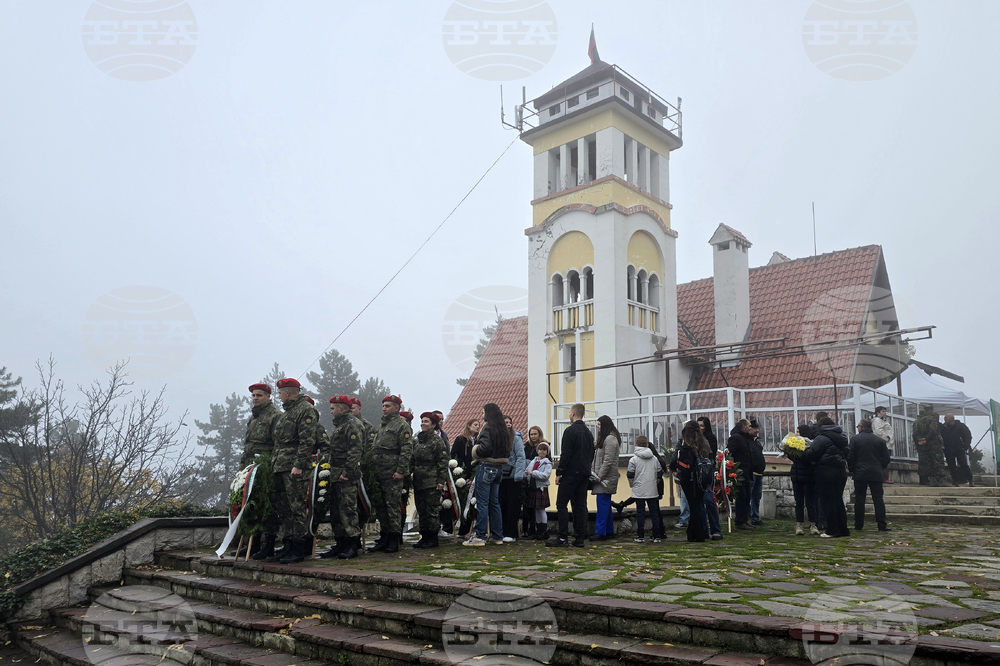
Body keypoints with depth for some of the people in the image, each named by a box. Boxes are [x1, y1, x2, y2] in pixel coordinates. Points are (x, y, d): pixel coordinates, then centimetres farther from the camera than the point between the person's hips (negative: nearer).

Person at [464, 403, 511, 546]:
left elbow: (484, 447, -23)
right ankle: (497, 536, 17)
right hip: (499, 467, 8)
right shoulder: (502, 429, 12)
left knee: (482, 502, -4)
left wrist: (475, 450, -4)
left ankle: (480, 536, -2)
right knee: (494, 502, 13)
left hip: (486, 467, -8)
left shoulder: (487, 428, -13)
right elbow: (507, 450, 16)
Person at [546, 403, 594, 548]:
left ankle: (563, 537, -6)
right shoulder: (589, 432, 14)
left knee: (561, 504, -3)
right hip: (585, 474, 8)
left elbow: (565, 454, -16)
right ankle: (580, 538, 8)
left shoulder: (570, 431, -12)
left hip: (571, 473, -8)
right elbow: (592, 454, 18)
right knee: (581, 505, 8)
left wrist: (559, 472, -11)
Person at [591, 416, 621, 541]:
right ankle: (609, 531, 18)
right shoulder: (604, 438, 19)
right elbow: (597, 457, 21)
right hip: (602, 478, 10)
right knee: (606, 505, 13)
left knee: (602, 504, -10)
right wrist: (593, 470, 8)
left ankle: (600, 532, -9)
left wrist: (600, 476, -18)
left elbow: (608, 461, -18)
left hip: (607, 478, -10)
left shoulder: (610, 439, -13)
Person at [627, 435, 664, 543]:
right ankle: (657, 536, 8)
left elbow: (630, 475, -8)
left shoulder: (633, 459, -7)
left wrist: (632, 484, 11)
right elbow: (660, 473, 8)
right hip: (652, 491, 3)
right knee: (654, 512, 8)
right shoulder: (655, 458, 4)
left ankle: (640, 536, 5)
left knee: (640, 513, 3)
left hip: (639, 491, -3)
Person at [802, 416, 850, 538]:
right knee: (838, 501, 12)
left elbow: (811, 454, -14)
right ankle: (843, 529, 15)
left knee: (829, 501, -2)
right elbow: (846, 454, 20)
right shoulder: (842, 437, 16)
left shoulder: (821, 438, -10)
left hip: (826, 473, -8)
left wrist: (802, 452, 3)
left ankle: (832, 530, 0)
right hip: (841, 471, 8)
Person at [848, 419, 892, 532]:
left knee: (859, 500, 4)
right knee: (878, 499, 4)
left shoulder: (855, 439, -4)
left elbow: (850, 457, -6)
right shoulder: (880, 440, 5)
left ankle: (859, 525, 8)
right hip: (876, 475, 2)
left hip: (860, 474, -2)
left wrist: (851, 470, 7)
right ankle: (882, 525, 0)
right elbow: (886, 458, 6)